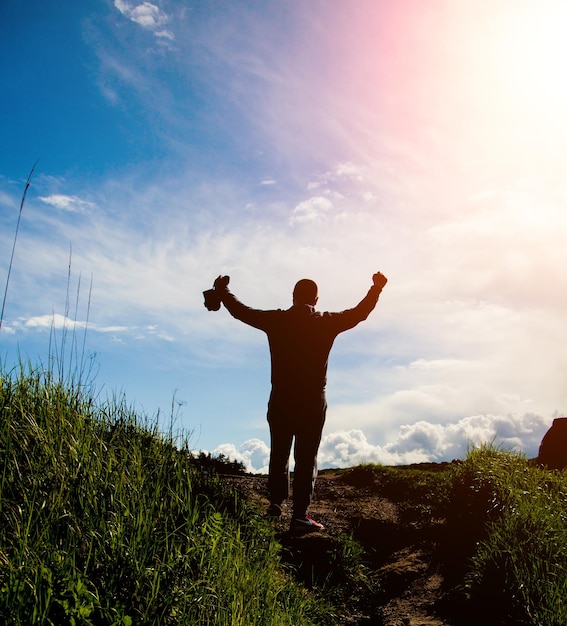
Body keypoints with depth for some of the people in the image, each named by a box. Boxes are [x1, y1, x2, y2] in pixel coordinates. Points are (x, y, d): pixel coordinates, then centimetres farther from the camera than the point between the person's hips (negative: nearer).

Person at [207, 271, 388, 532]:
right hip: (313, 402, -2)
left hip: (280, 400, 2)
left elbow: (242, 312, 5)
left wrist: (222, 291, 21)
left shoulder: (277, 320, -3)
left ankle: (276, 502, 21)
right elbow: (359, 313, 5)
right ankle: (300, 515, 1)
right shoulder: (325, 323, -6)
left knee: (278, 453, 18)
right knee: (306, 458, 2)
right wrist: (377, 287, 19)